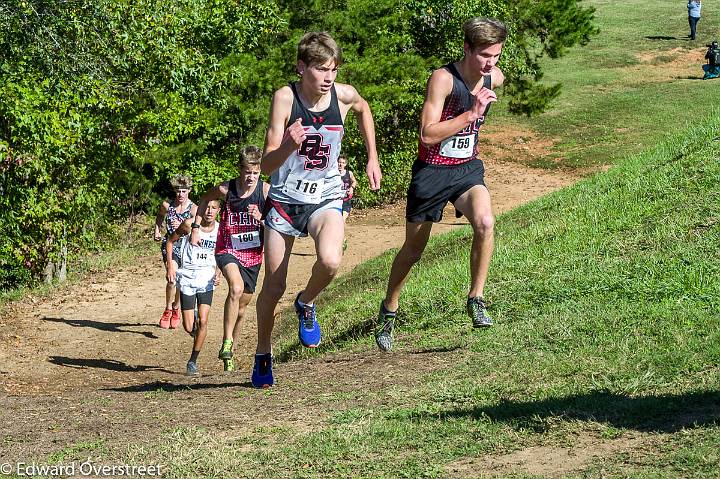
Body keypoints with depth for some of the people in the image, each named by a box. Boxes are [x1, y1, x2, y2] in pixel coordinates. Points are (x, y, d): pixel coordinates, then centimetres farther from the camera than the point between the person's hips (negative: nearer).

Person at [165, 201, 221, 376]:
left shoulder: (219, 230, 0)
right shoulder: (190, 225, -9)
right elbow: (170, 241, 4)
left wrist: (217, 273, 0)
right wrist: (170, 266, -4)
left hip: (207, 278, 2)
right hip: (187, 277, -2)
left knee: (203, 322, -10)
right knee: (189, 327, -3)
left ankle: (193, 361, 4)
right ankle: (193, 324, 37)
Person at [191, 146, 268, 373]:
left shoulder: (266, 190, -8)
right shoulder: (225, 189, -10)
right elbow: (204, 201, 11)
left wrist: (261, 218, -25)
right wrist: (196, 228, 8)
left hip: (253, 254, 3)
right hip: (228, 250, -3)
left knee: (242, 306, 13)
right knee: (236, 287, -32)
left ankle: (229, 354, 31)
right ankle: (226, 343, -28)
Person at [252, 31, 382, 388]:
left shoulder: (344, 95, -10)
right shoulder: (285, 98, -18)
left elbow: (364, 109, 19)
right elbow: (267, 165, -19)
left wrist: (372, 158, 17)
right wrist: (288, 146, -39)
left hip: (325, 198, 1)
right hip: (285, 199, -1)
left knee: (330, 261, -29)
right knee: (273, 287, 5)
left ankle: (306, 305, 4)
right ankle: (263, 356, 28)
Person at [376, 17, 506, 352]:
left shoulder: (495, 78, -3)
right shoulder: (443, 78, -21)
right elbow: (428, 134, -27)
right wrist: (471, 113, -29)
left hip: (468, 169, 3)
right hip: (432, 171, -3)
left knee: (484, 222, -27)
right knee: (413, 249, 11)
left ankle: (476, 300, -12)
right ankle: (389, 310, 34)